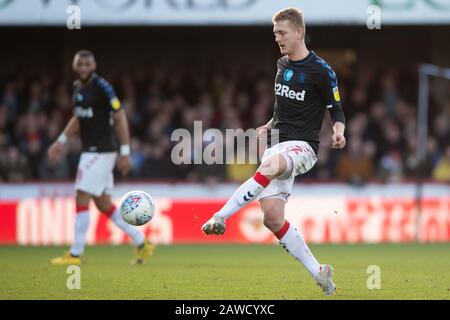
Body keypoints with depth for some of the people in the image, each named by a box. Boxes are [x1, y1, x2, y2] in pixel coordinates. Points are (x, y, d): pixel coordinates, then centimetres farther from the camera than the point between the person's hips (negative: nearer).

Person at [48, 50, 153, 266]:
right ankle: (141, 243, 17)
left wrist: (125, 153, -16)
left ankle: (75, 254, -3)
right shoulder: (77, 88, 11)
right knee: (103, 204, 10)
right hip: (90, 151, 9)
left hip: (101, 152, -9)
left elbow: (120, 118, -13)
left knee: (82, 199, -8)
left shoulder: (102, 87, -13)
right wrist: (61, 141, 22)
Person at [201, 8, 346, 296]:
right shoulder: (282, 65, 15)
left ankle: (219, 218, -43)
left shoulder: (321, 70, -6)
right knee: (272, 217, -6)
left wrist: (339, 132, -21)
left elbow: (337, 110, -1)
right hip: (278, 145, 7)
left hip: (302, 146, -7)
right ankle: (319, 273, 5)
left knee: (269, 166, -41)